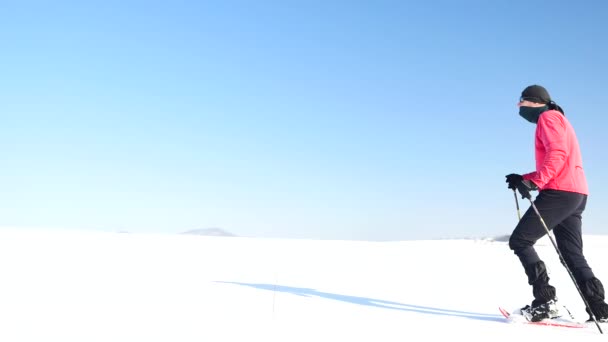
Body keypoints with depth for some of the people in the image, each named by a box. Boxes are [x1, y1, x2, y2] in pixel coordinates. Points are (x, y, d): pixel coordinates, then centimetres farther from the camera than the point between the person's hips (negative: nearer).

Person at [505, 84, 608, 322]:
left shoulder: (548, 117, -1)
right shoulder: (558, 121, 29)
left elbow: (557, 153, -18)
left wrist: (533, 181, -25)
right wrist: (524, 179, 20)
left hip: (559, 192, -10)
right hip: (576, 195, 10)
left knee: (519, 241, -8)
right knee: (572, 254, 11)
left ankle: (545, 301, -14)